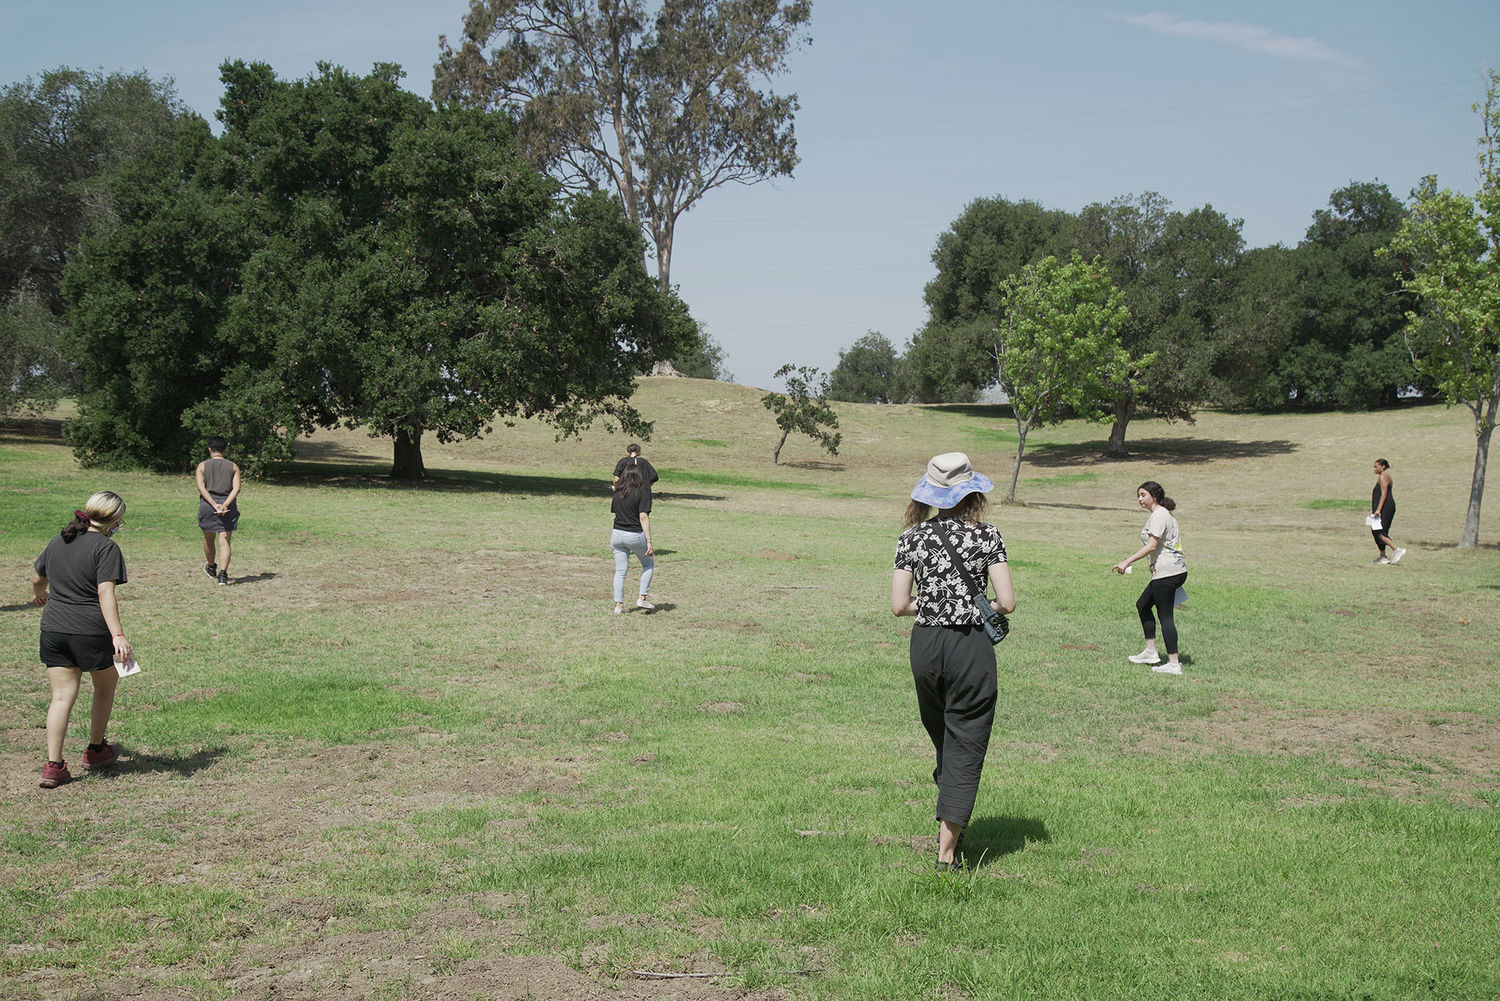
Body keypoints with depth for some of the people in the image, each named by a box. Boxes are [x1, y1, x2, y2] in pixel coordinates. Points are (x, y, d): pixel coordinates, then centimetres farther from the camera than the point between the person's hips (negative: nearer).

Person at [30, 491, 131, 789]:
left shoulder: (58, 541, 10)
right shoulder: (106, 547, -10)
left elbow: (38, 579, 26)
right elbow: (105, 593, -21)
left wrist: (40, 595, 50)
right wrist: (118, 635, -26)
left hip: (53, 628, 5)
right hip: (91, 631, -5)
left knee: (62, 695, 5)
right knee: (105, 686, 18)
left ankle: (53, 765, -3)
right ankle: (96, 750, 31)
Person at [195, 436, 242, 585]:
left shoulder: (202, 466, 6)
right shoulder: (233, 467, 8)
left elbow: (201, 487, -8)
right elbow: (236, 488, -6)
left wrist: (214, 505, -14)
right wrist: (225, 505, -14)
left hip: (207, 505, 0)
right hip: (228, 507, 0)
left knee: (209, 539, 21)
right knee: (225, 541, -4)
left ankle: (211, 567, 40)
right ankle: (222, 573, -19)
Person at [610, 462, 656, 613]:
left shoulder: (618, 493, 6)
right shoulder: (643, 492, -9)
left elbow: (614, 511, 10)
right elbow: (643, 517, -15)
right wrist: (649, 541, -15)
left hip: (617, 534, 4)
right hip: (635, 535, -4)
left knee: (620, 571, 9)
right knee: (649, 564, 17)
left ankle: (619, 605, 6)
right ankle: (642, 598, 10)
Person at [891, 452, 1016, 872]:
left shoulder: (911, 538, 0)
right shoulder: (986, 536, -6)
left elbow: (899, 605, -3)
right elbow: (1007, 602, -10)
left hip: (925, 644, 3)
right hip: (972, 646, -3)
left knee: (941, 736, 25)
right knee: (965, 744, 3)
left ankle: (950, 821, 39)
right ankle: (947, 851, -2)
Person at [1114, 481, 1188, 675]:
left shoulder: (1158, 515, -12)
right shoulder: (1164, 514, 19)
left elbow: (1152, 545, -20)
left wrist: (1127, 562, -20)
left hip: (1167, 571, -11)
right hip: (1176, 570, 11)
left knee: (1165, 616, -7)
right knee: (1142, 605, 20)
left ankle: (1174, 664, -6)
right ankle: (1151, 651, 22)